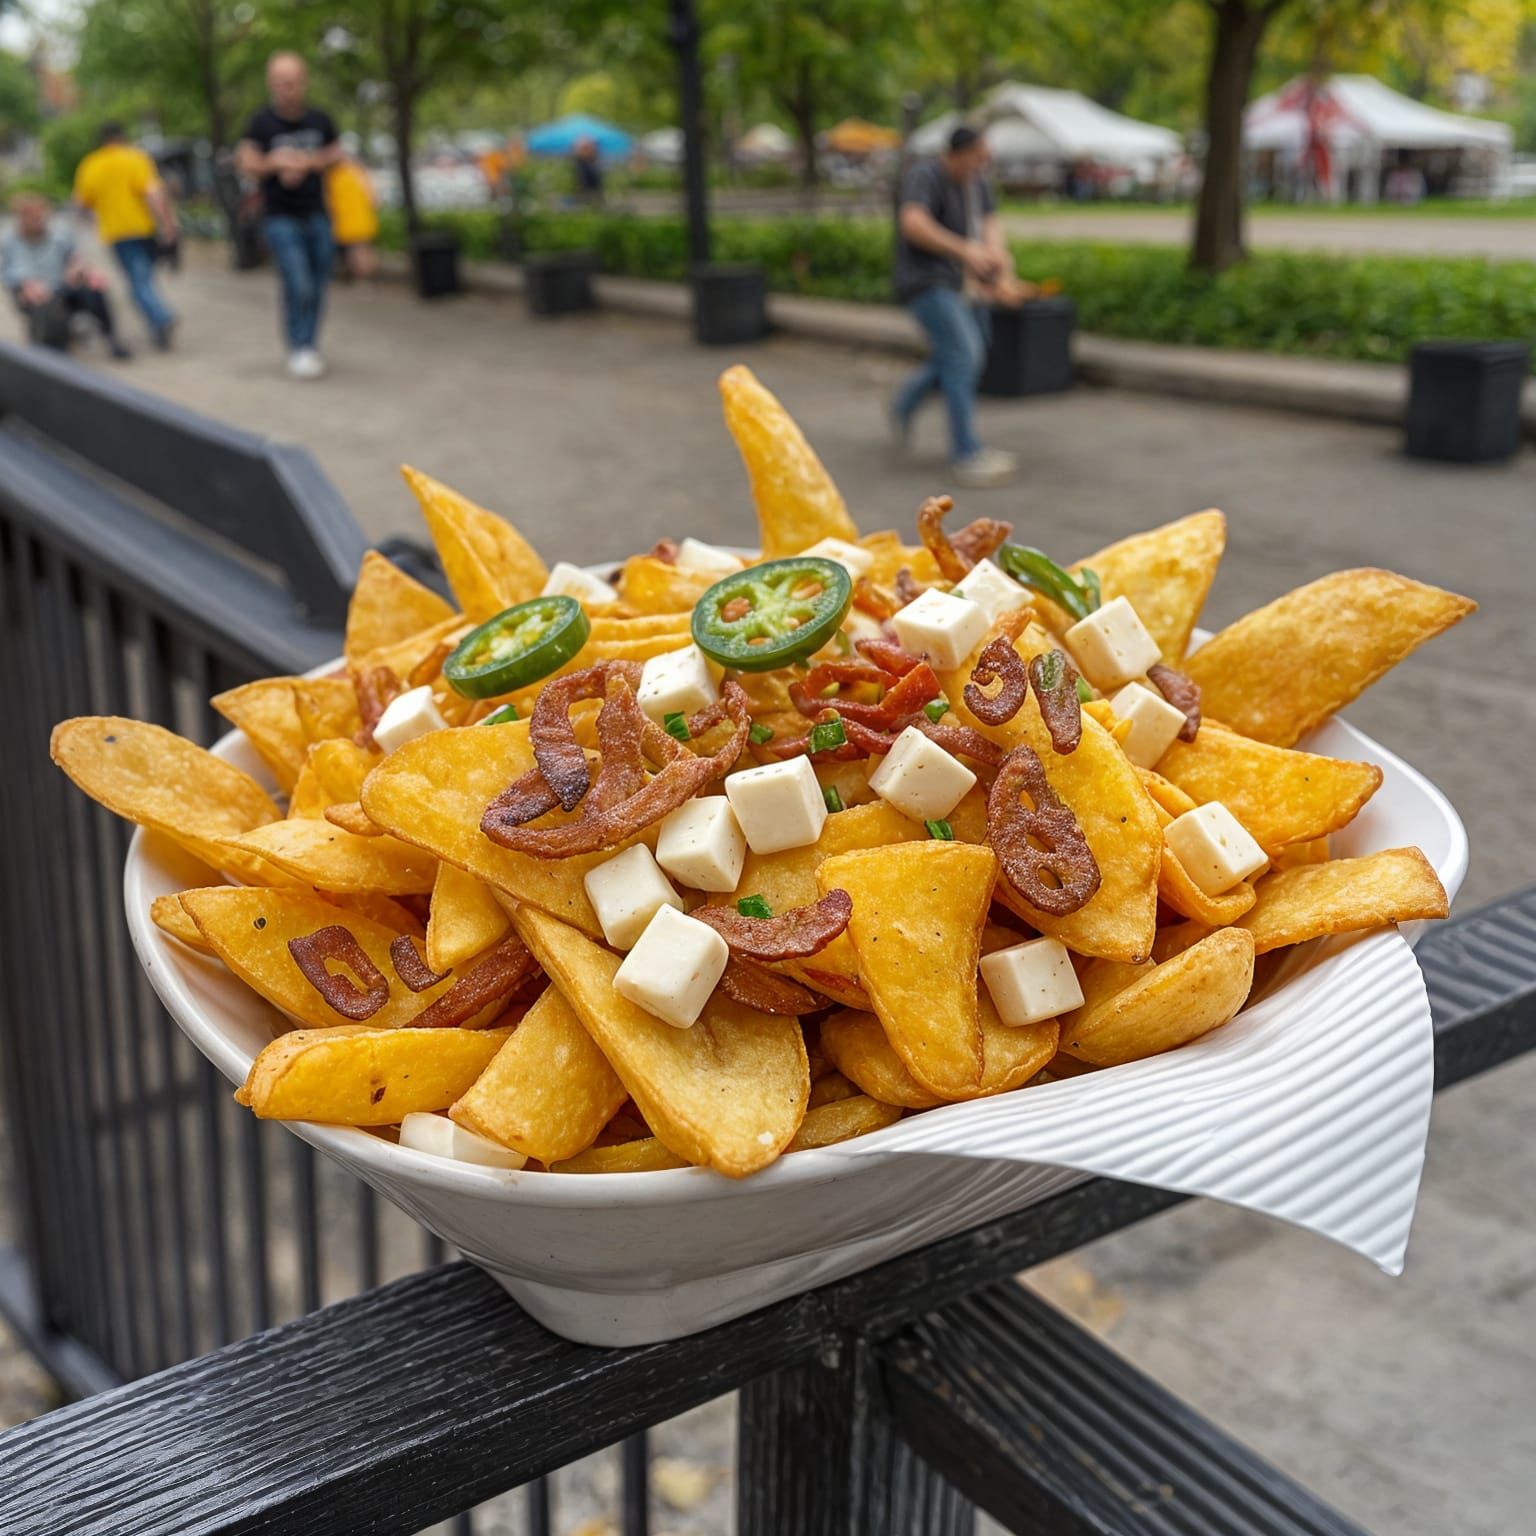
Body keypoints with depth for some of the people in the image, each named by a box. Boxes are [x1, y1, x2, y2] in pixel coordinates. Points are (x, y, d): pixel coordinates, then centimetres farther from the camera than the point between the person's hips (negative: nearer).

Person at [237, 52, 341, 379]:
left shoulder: (319, 120, 3)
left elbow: (336, 155, 10)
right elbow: (247, 165, -9)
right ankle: (299, 349, -1)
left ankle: (310, 346, 20)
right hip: (280, 217, -3)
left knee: (317, 288, 5)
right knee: (299, 285, -15)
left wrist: (306, 163, -8)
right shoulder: (262, 123, -6)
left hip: (317, 215, 4)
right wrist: (273, 162, -29)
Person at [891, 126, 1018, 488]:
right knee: (962, 356, -18)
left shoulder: (976, 182, 10)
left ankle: (906, 402, 38)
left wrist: (996, 251, -23)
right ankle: (967, 455, -17)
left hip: (964, 284, 9)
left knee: (970, 355, 16)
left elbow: (989, 224, 0)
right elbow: (913, 224, -30)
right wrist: (965, 251, -36)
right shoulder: (925, 177, -14)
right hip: (929, 282, -9)